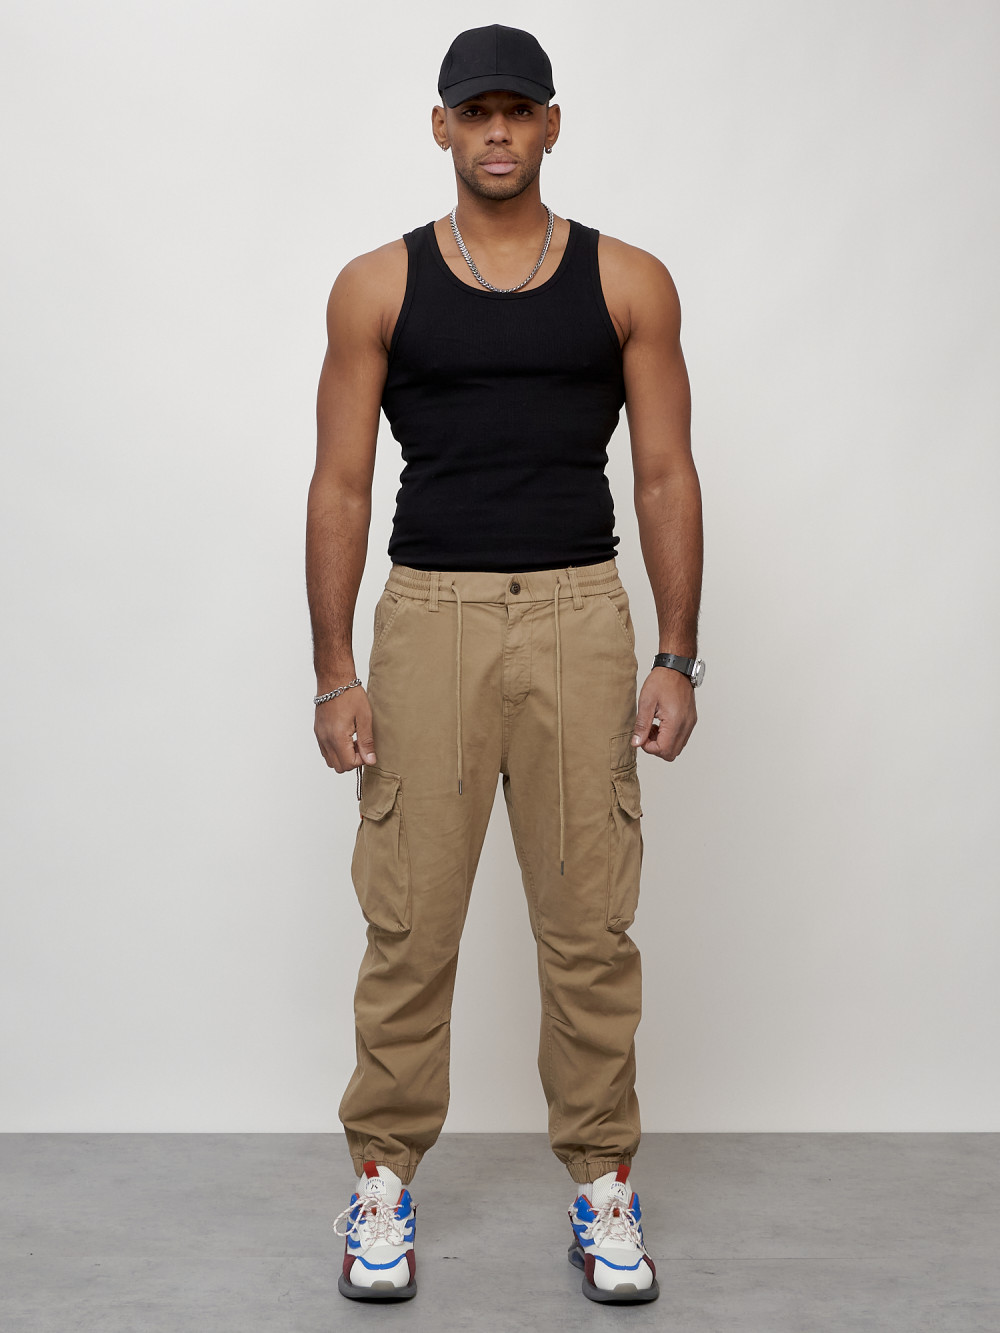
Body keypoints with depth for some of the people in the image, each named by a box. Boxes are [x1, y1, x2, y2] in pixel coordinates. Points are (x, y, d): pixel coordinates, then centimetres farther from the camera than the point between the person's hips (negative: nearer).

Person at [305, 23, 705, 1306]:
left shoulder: (628, 281, 5)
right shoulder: (378, 285, 4)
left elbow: (666, 476, 4)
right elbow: (340, 486, 2)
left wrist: (676, 657, -2)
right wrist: (333, 671, -3)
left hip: (580, 619, 1)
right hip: (429, 616, 0)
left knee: (588, 923, 5)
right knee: (408, 922, 3)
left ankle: (603, 1187, 20)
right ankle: (383, 1180, 19)